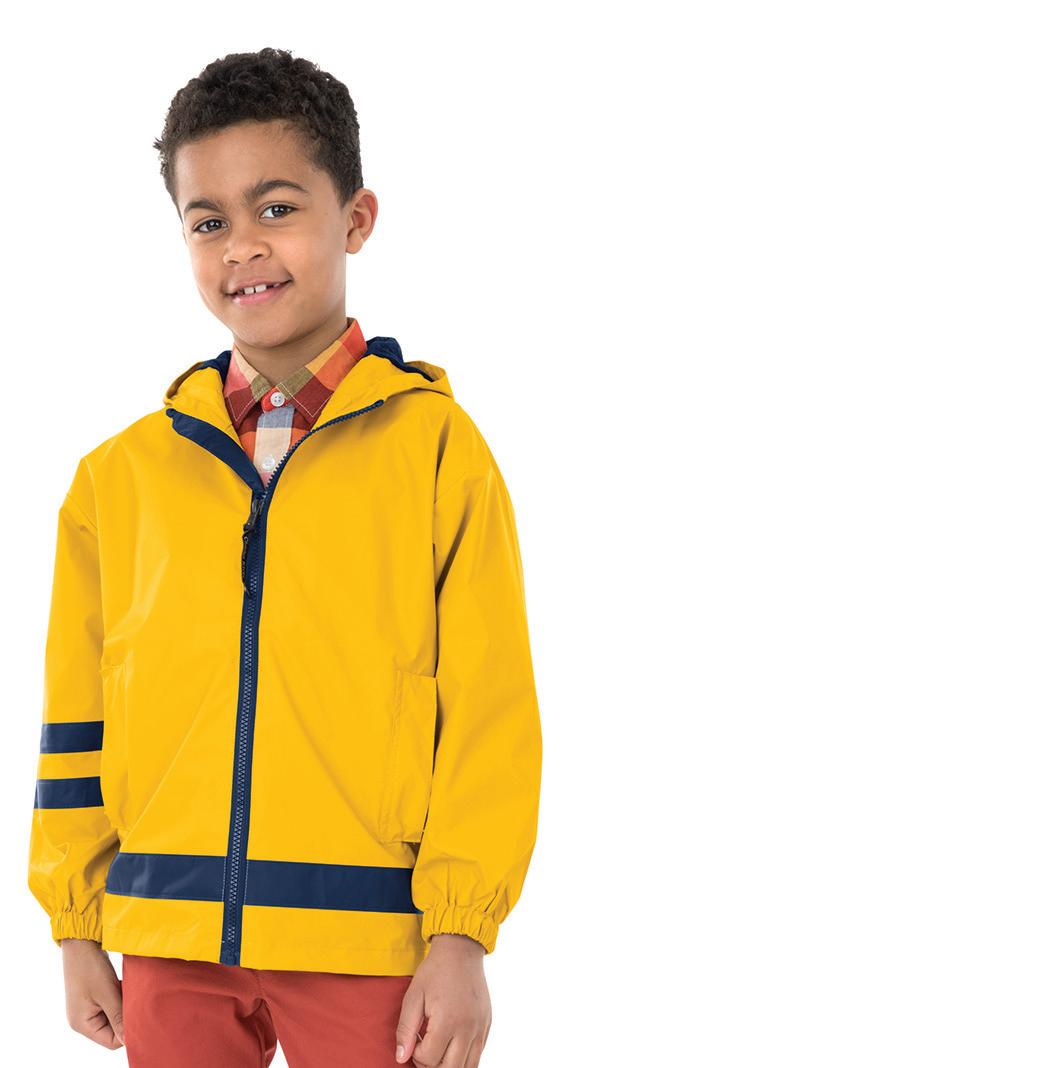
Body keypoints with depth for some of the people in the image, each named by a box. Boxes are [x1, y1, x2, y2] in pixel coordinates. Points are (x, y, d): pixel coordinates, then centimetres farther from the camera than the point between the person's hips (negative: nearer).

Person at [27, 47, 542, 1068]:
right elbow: (77, 717, 13)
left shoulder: (434, 446, -1)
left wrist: (461, 938, -7)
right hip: (172, 944, 3)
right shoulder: (124, 475, 8)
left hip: (363, 944, -3)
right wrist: (77, 929, 11)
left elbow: (487, 709, -3)